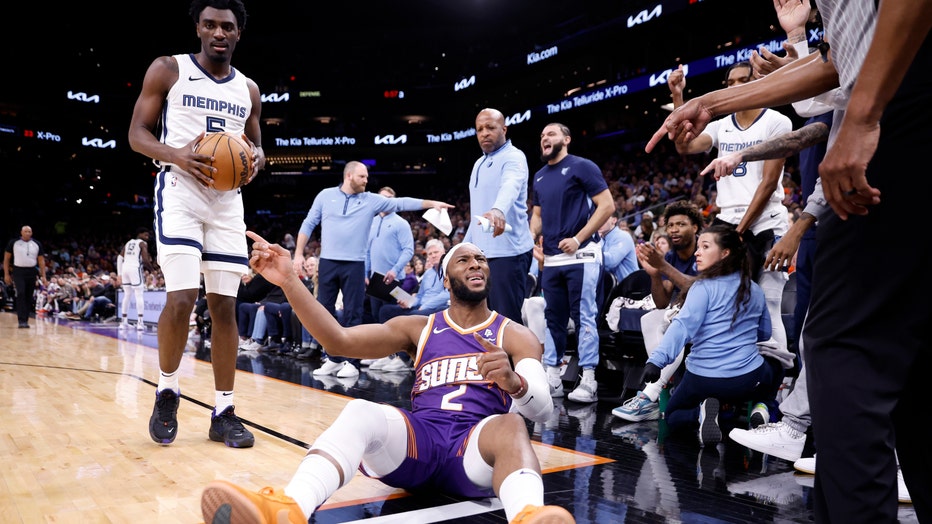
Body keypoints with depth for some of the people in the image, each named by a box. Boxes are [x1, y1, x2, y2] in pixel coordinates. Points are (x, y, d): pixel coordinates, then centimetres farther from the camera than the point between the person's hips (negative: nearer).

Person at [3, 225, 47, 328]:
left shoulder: (37, 244, 6)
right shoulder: (13, 243, 0)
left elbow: (41, 260, 8)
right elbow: (6, 258, 5)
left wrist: (43, 276, 3)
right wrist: (6, 274, 0)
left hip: (32, 272, 3)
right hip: (18, 271, -3)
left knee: (29, 297, 6)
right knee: (21, 294, -16)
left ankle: (26, 319, 16)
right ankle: (22, 320, -16)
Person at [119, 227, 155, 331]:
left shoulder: (128, 243, 21)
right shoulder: (143, 243, 0)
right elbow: (145, 260, -10)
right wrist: (152, 270, 4)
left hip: (125, 268, 7)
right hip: (135, 268, -7)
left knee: (127, 295, 15)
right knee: (139, 295, -4)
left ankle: (123, 321, 17)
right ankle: (140, 322, -10)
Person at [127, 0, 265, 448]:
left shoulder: (248, 89, 13)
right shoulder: (168, 70, 2)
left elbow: (256, 146, 21)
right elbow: (137, 133, 1)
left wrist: (255, 162, -5)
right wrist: (177, 155, -20)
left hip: (227, 199, 4)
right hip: (180, 192, -4)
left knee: (224, 306, 2)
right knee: (180, 299, -15)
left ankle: (223, 412, 9)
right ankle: (166, 391, 11)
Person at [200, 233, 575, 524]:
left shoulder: (515, 336, 11)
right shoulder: (417, 328, 16)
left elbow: (542, 410, -5)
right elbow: (338, 340, 3)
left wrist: (514, 382, -30)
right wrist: (289, 281, -11)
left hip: (477, 447, -1)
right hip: (417, 439, 1)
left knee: (510, 426, -36)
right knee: (361, 412, -30)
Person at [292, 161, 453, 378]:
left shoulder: (371, 200, 6)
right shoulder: (325, 196, 5)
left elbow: (400, 203, 0)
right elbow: (308, 225, 8)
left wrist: (431, 203, -8)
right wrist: (298, 254, 1)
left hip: (354, 265, -1)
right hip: (327, 263, 1)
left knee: (353, 314, -1)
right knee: (325, 312, 5)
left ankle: (352, 362, 5)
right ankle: (333, 358, 17)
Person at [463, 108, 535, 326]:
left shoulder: (513, 157, -8)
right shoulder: (479, 164, 19)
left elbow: (510, 186, -31)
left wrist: (498, 210, -51)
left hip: (508, 251, -8)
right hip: (481, 253, 9)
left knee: (507, 318, -8)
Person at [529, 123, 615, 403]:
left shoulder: (581, 166, -4)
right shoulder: (539, 177, 17)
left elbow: (607, 205, -10)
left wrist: (578, 238, -16)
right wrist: (532, 237, 4)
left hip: (580, 256, -7)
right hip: (551, 259, 7)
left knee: (584, 317, -6)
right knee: (553, 318, 11)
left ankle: (588, 381, -2)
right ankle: (552, 376, 19)